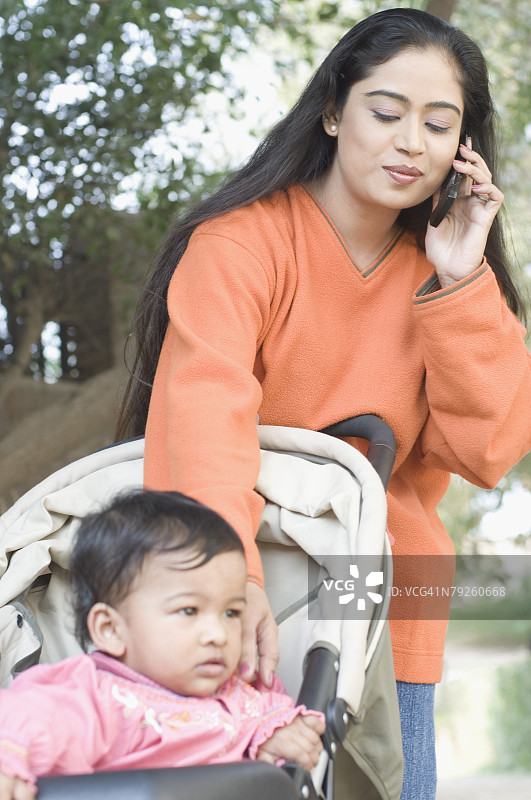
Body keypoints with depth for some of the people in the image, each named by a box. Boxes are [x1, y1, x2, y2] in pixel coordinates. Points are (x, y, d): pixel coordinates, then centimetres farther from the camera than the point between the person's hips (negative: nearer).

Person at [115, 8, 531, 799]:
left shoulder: (445, 275, 7)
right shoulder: (242, 240, -9)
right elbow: (205, 409, -25)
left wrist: (461, 284, -10)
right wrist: (231, 575, -41)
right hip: (240, 615, -4)